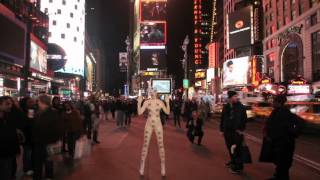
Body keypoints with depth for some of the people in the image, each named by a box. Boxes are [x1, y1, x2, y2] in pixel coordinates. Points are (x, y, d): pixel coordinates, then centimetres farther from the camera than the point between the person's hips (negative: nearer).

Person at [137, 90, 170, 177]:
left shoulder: (160, 102, -5)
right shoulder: (146, 102, -4)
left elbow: (167, 112, -9)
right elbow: (139, 113, -7)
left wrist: (167, 102, -20)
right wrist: (139, 103, -17)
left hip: (158, 124, -1)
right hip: (149, 124, 1)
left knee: (161, 145, 3)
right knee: (145, 145, 4)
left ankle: (163, 168, 14)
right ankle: (142, 167, 15)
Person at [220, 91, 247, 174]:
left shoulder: (241, 107, -6)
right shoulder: (226, 107, 4)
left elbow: (244, 119, -5)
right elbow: (223, 119, 9)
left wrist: (241, 129, -10)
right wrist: (222, 129, 9)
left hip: (237, 131, -4)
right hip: (228, 131, 4)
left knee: (237, 149, -3)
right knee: (230, 147, 15)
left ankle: (238, 166, 8)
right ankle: (233, 161, 33)